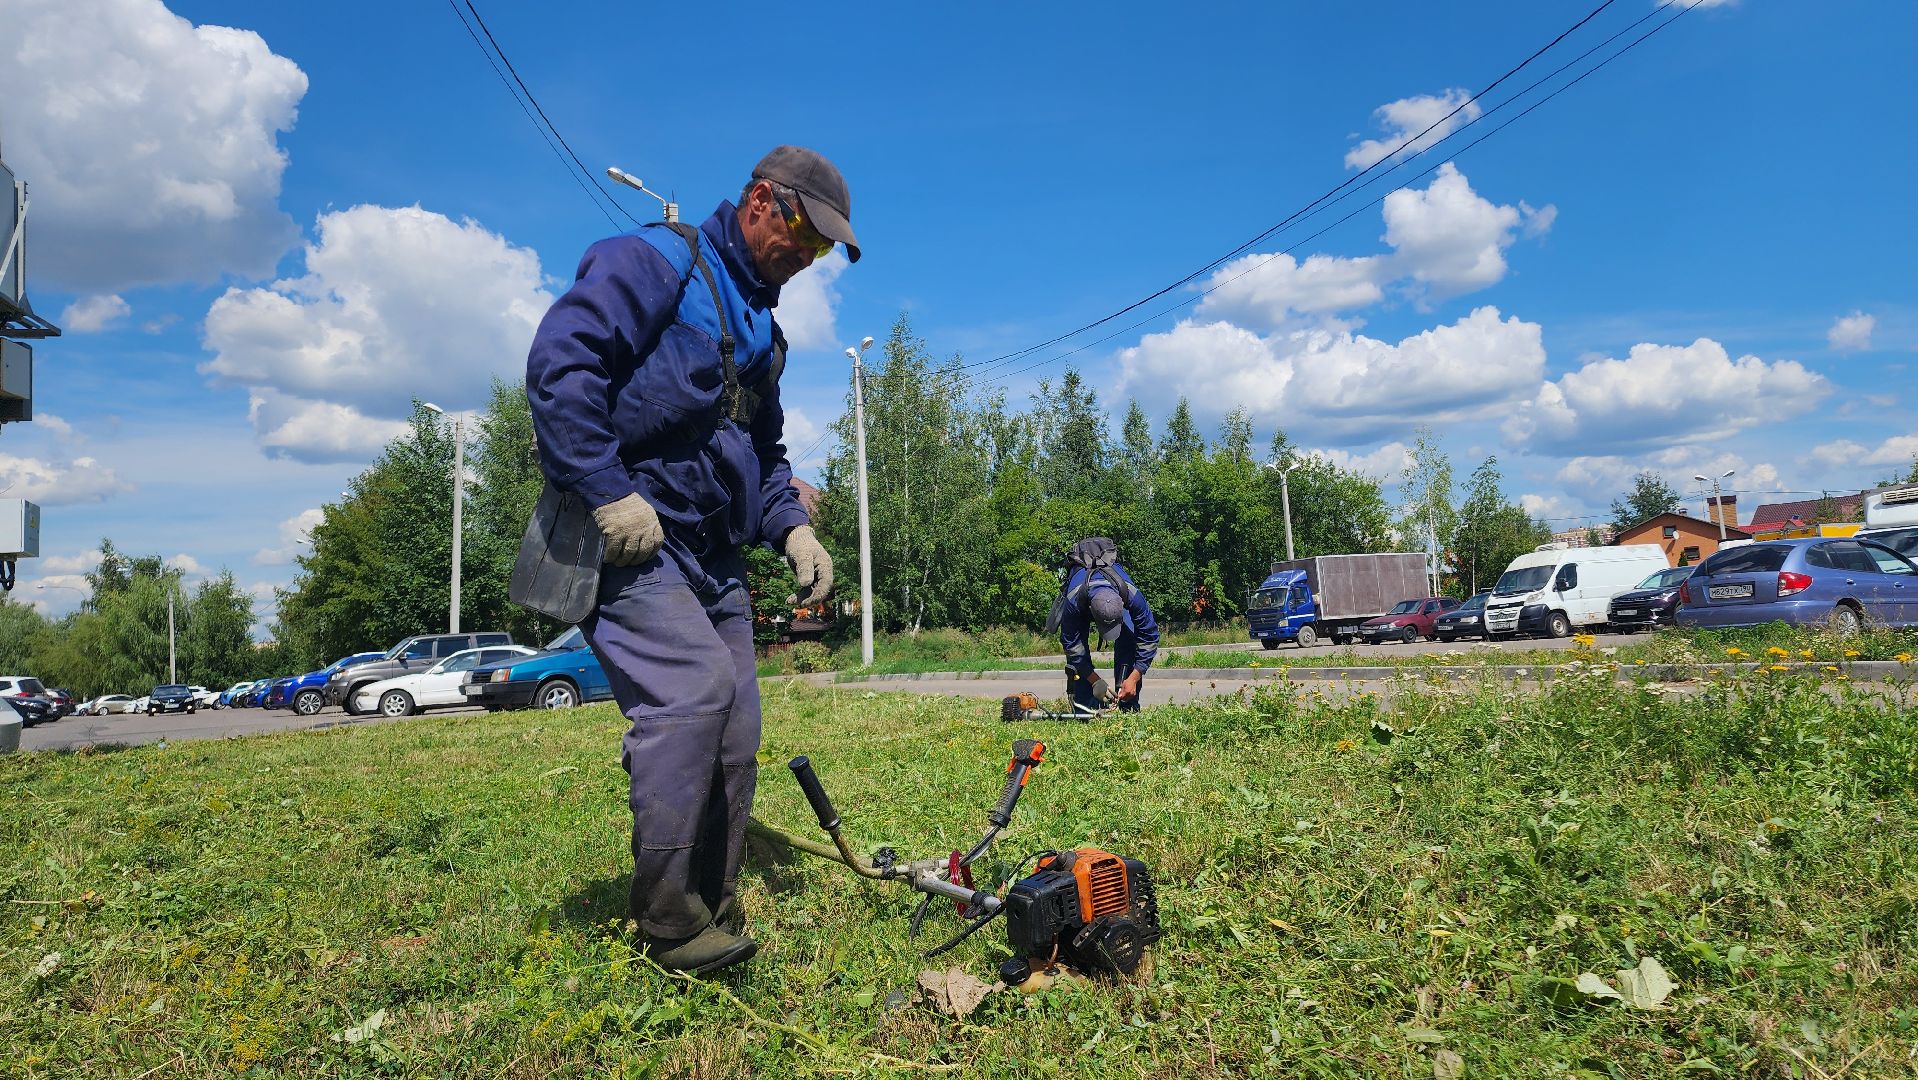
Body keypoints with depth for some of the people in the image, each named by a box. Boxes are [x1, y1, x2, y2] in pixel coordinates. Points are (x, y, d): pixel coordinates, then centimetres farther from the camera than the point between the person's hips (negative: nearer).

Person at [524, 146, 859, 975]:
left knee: (733, 736, 5)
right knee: (696, 687, -24)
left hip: (711, 558, 9)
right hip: (627, 538, -9)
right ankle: (670, 923, -11)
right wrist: (609, 494, -22)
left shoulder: (762, 329, 23)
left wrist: (791, 528, 8)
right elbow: (560, 360, -17)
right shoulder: (656, 261, -4)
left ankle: (710, 920, 17)